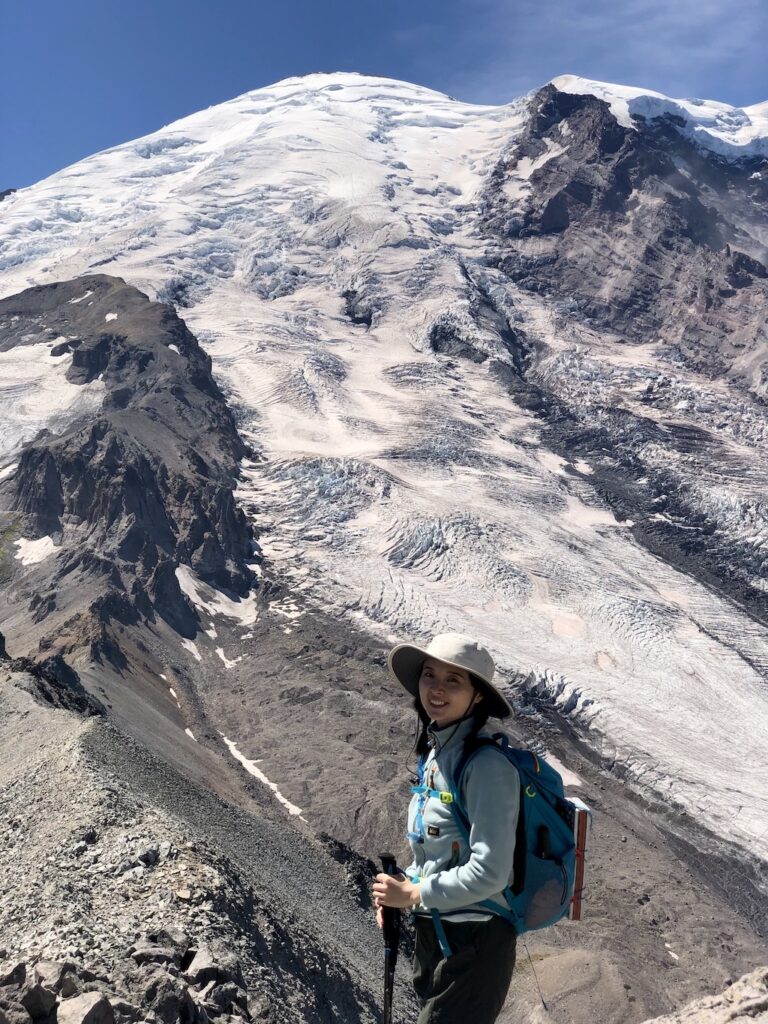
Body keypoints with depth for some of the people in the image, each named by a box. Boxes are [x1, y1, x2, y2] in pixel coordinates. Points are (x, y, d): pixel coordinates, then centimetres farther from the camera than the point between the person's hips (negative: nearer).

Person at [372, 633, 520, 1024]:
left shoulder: (488, 765, -24)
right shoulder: (435, 751, 2)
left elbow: (489, 872, -26)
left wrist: (412, 895, -16)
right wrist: (401, 885, -1)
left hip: (473, 940, -8)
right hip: (432, 930, 8)